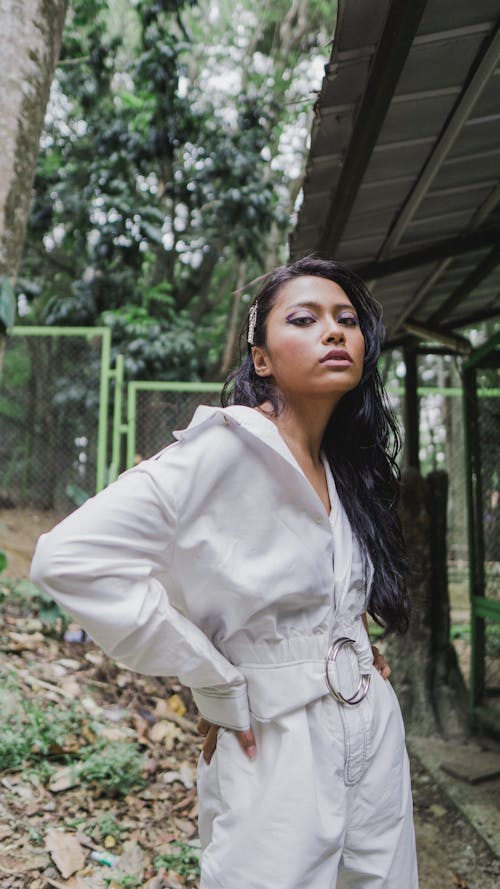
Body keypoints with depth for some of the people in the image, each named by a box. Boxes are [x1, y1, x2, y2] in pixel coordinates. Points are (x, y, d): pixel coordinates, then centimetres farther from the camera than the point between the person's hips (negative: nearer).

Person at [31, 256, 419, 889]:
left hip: (376, 742, 7)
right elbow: (70, 557, -28)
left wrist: (358, 644, 4)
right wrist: (216, 686, -20)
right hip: (277, 757, -7)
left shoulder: (344, 468, 6)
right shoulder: (229, 448, -19)